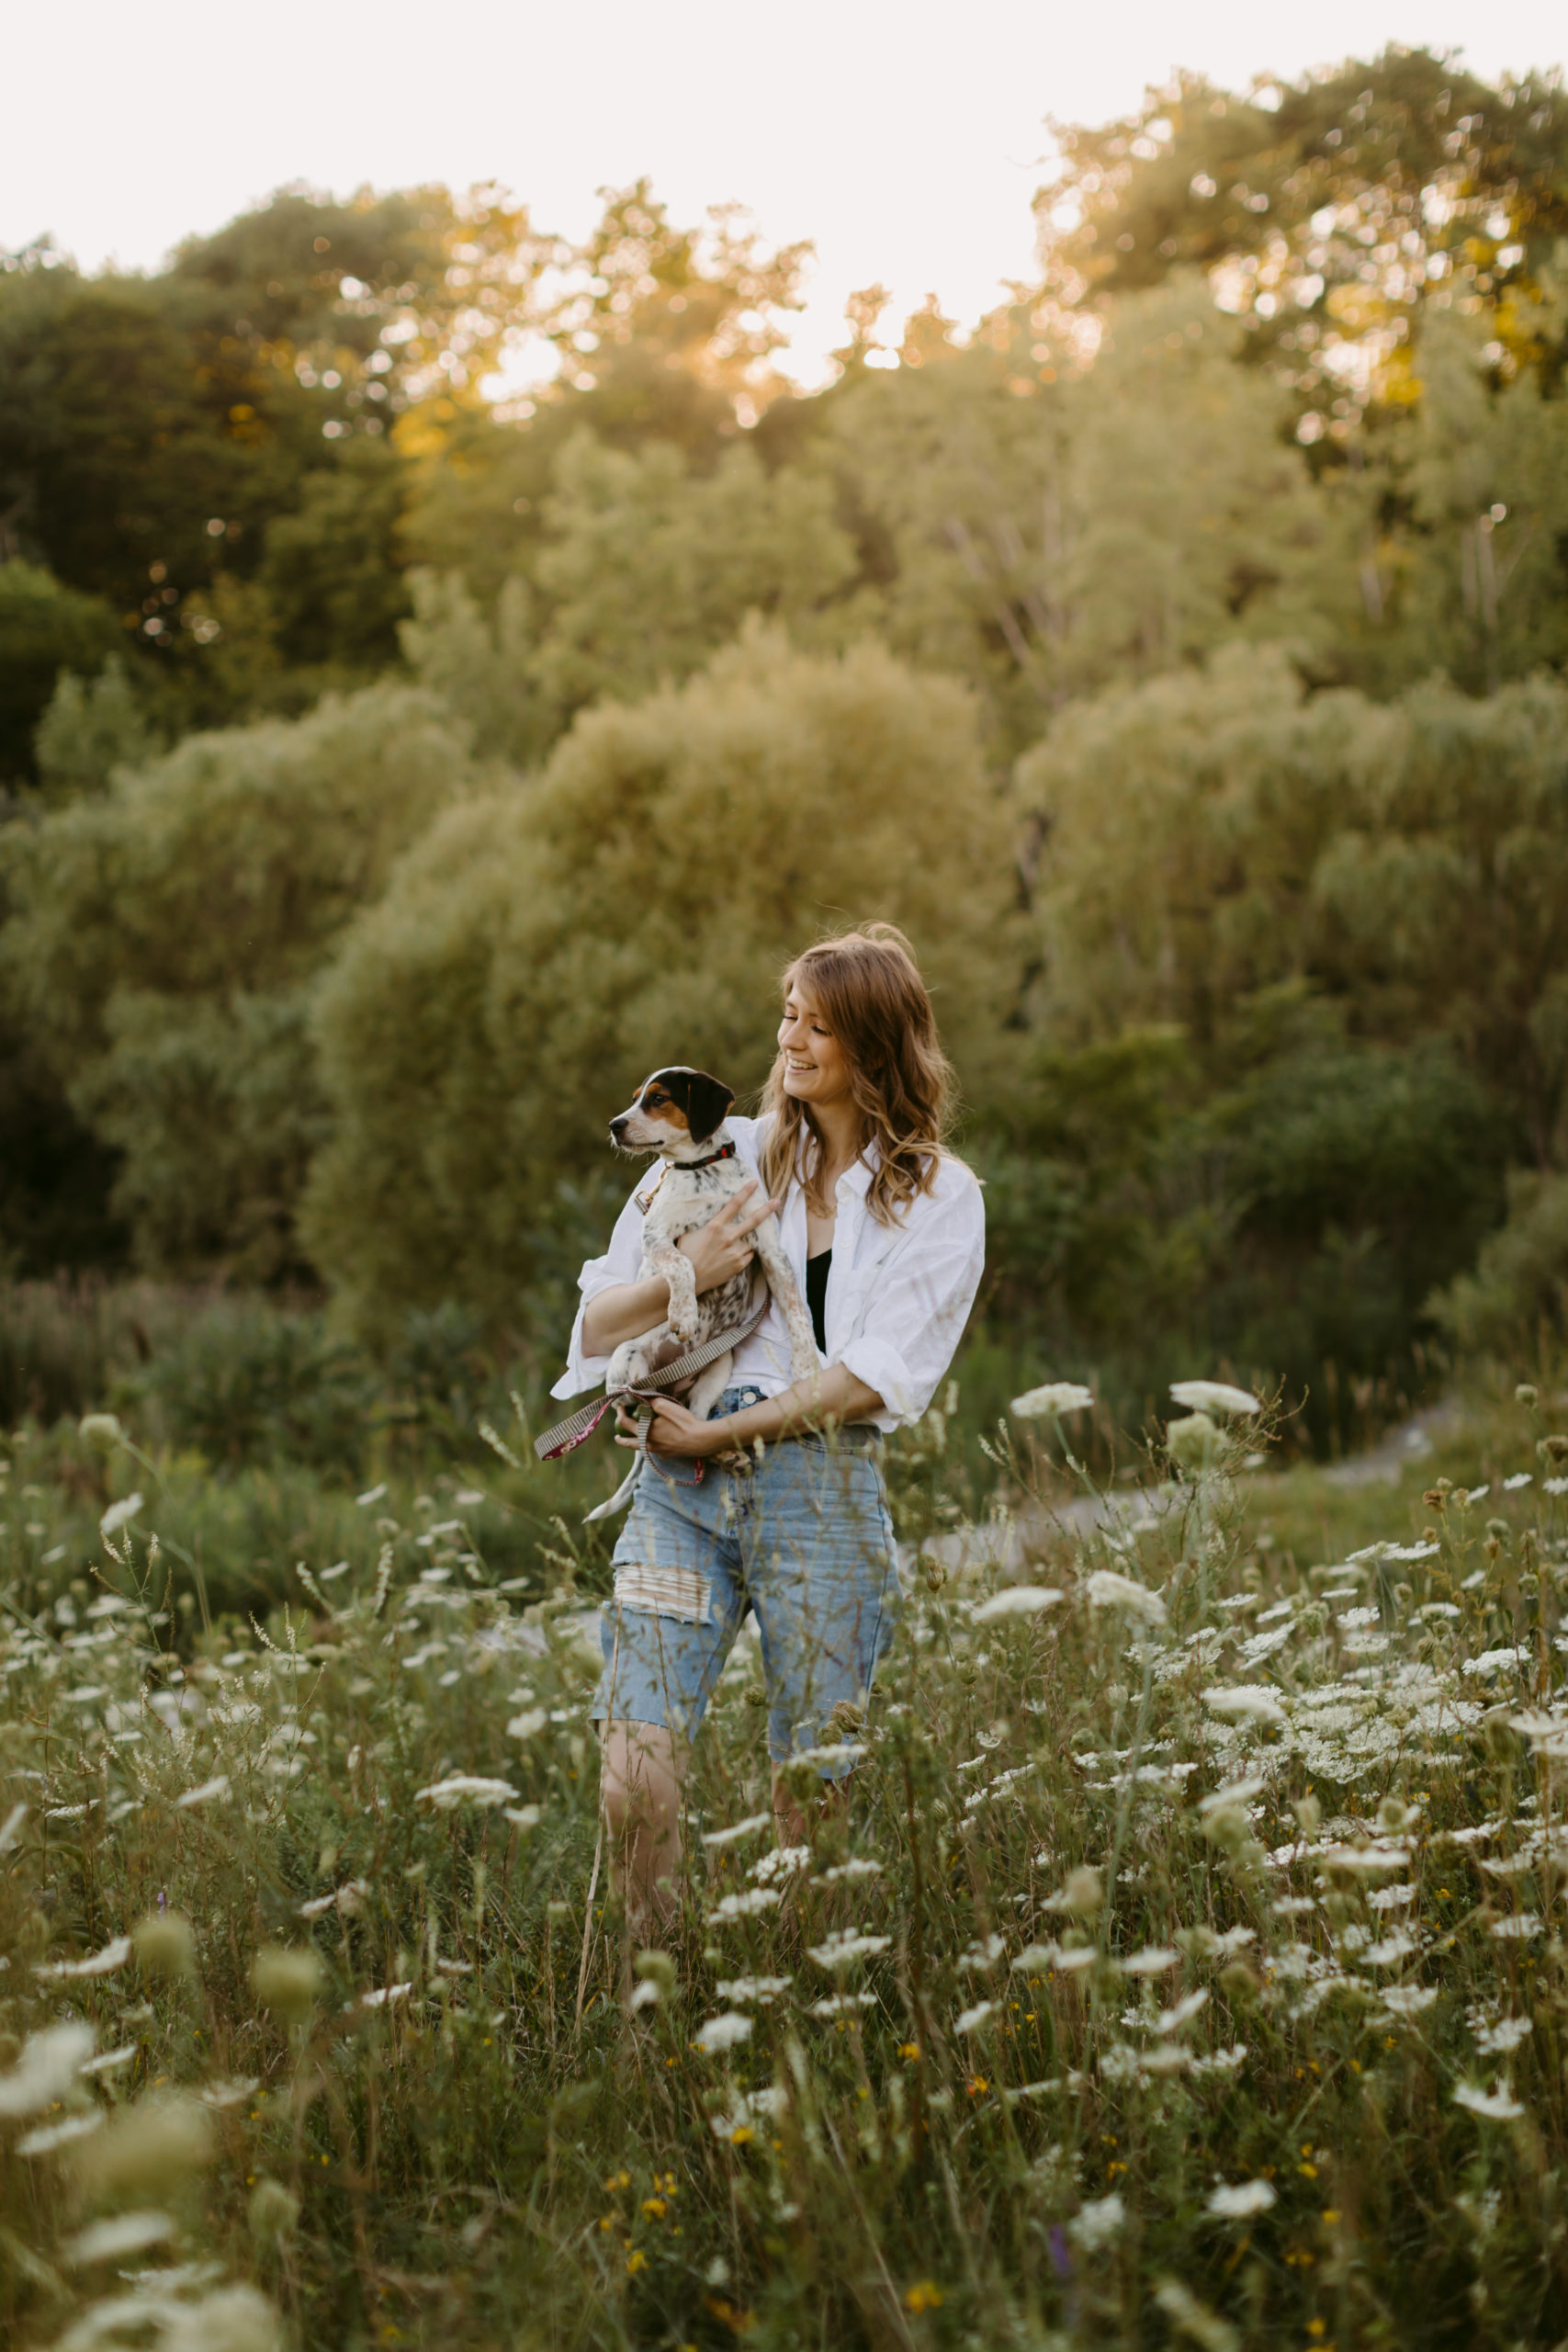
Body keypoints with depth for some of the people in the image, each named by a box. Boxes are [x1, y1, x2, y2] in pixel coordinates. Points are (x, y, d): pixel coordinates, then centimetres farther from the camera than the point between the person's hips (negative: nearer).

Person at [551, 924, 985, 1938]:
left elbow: (878, 1377, -4)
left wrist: (720, 1433, -9)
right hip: (682, 1485, 2)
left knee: (812, 1789, 0)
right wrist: (691, 1275, -8)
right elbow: (598, 1328, 11)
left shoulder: (941, 1197, 7)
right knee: (635, 1761, -11)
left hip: (822, 1486, -2)